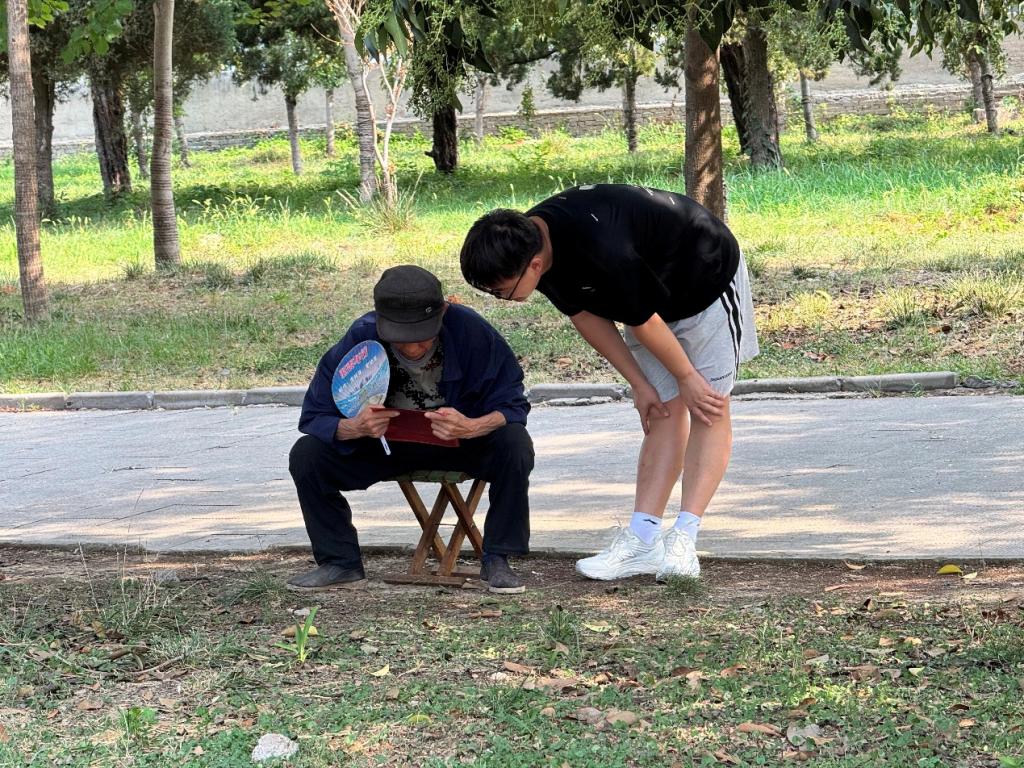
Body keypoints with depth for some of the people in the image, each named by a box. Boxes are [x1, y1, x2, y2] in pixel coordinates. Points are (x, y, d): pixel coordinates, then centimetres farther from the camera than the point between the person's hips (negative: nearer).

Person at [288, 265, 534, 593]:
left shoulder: (471, 330, -28)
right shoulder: (360, 338, -24)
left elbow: (512, 405, -21)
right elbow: (314, 417, -17)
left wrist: (473, 427, -44)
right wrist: (355, 427, -41)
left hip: (462, 442, -1)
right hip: (385, 444, 2)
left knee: (515, 444, -32)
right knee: (306, 454, -20)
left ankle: (497, 561, -14)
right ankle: (341, 563, -1)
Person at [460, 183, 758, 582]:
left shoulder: (602, 252, -43)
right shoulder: (528, 241, -15)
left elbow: (644, 321, -28)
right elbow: (585, 315, -4)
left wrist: (686, 377, -13)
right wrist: (639, 384, -1)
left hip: (709, 277, -8)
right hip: (653, 288, 8)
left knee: (709, 407, -10)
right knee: (664, 409, 3)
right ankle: (643, 540, -3)